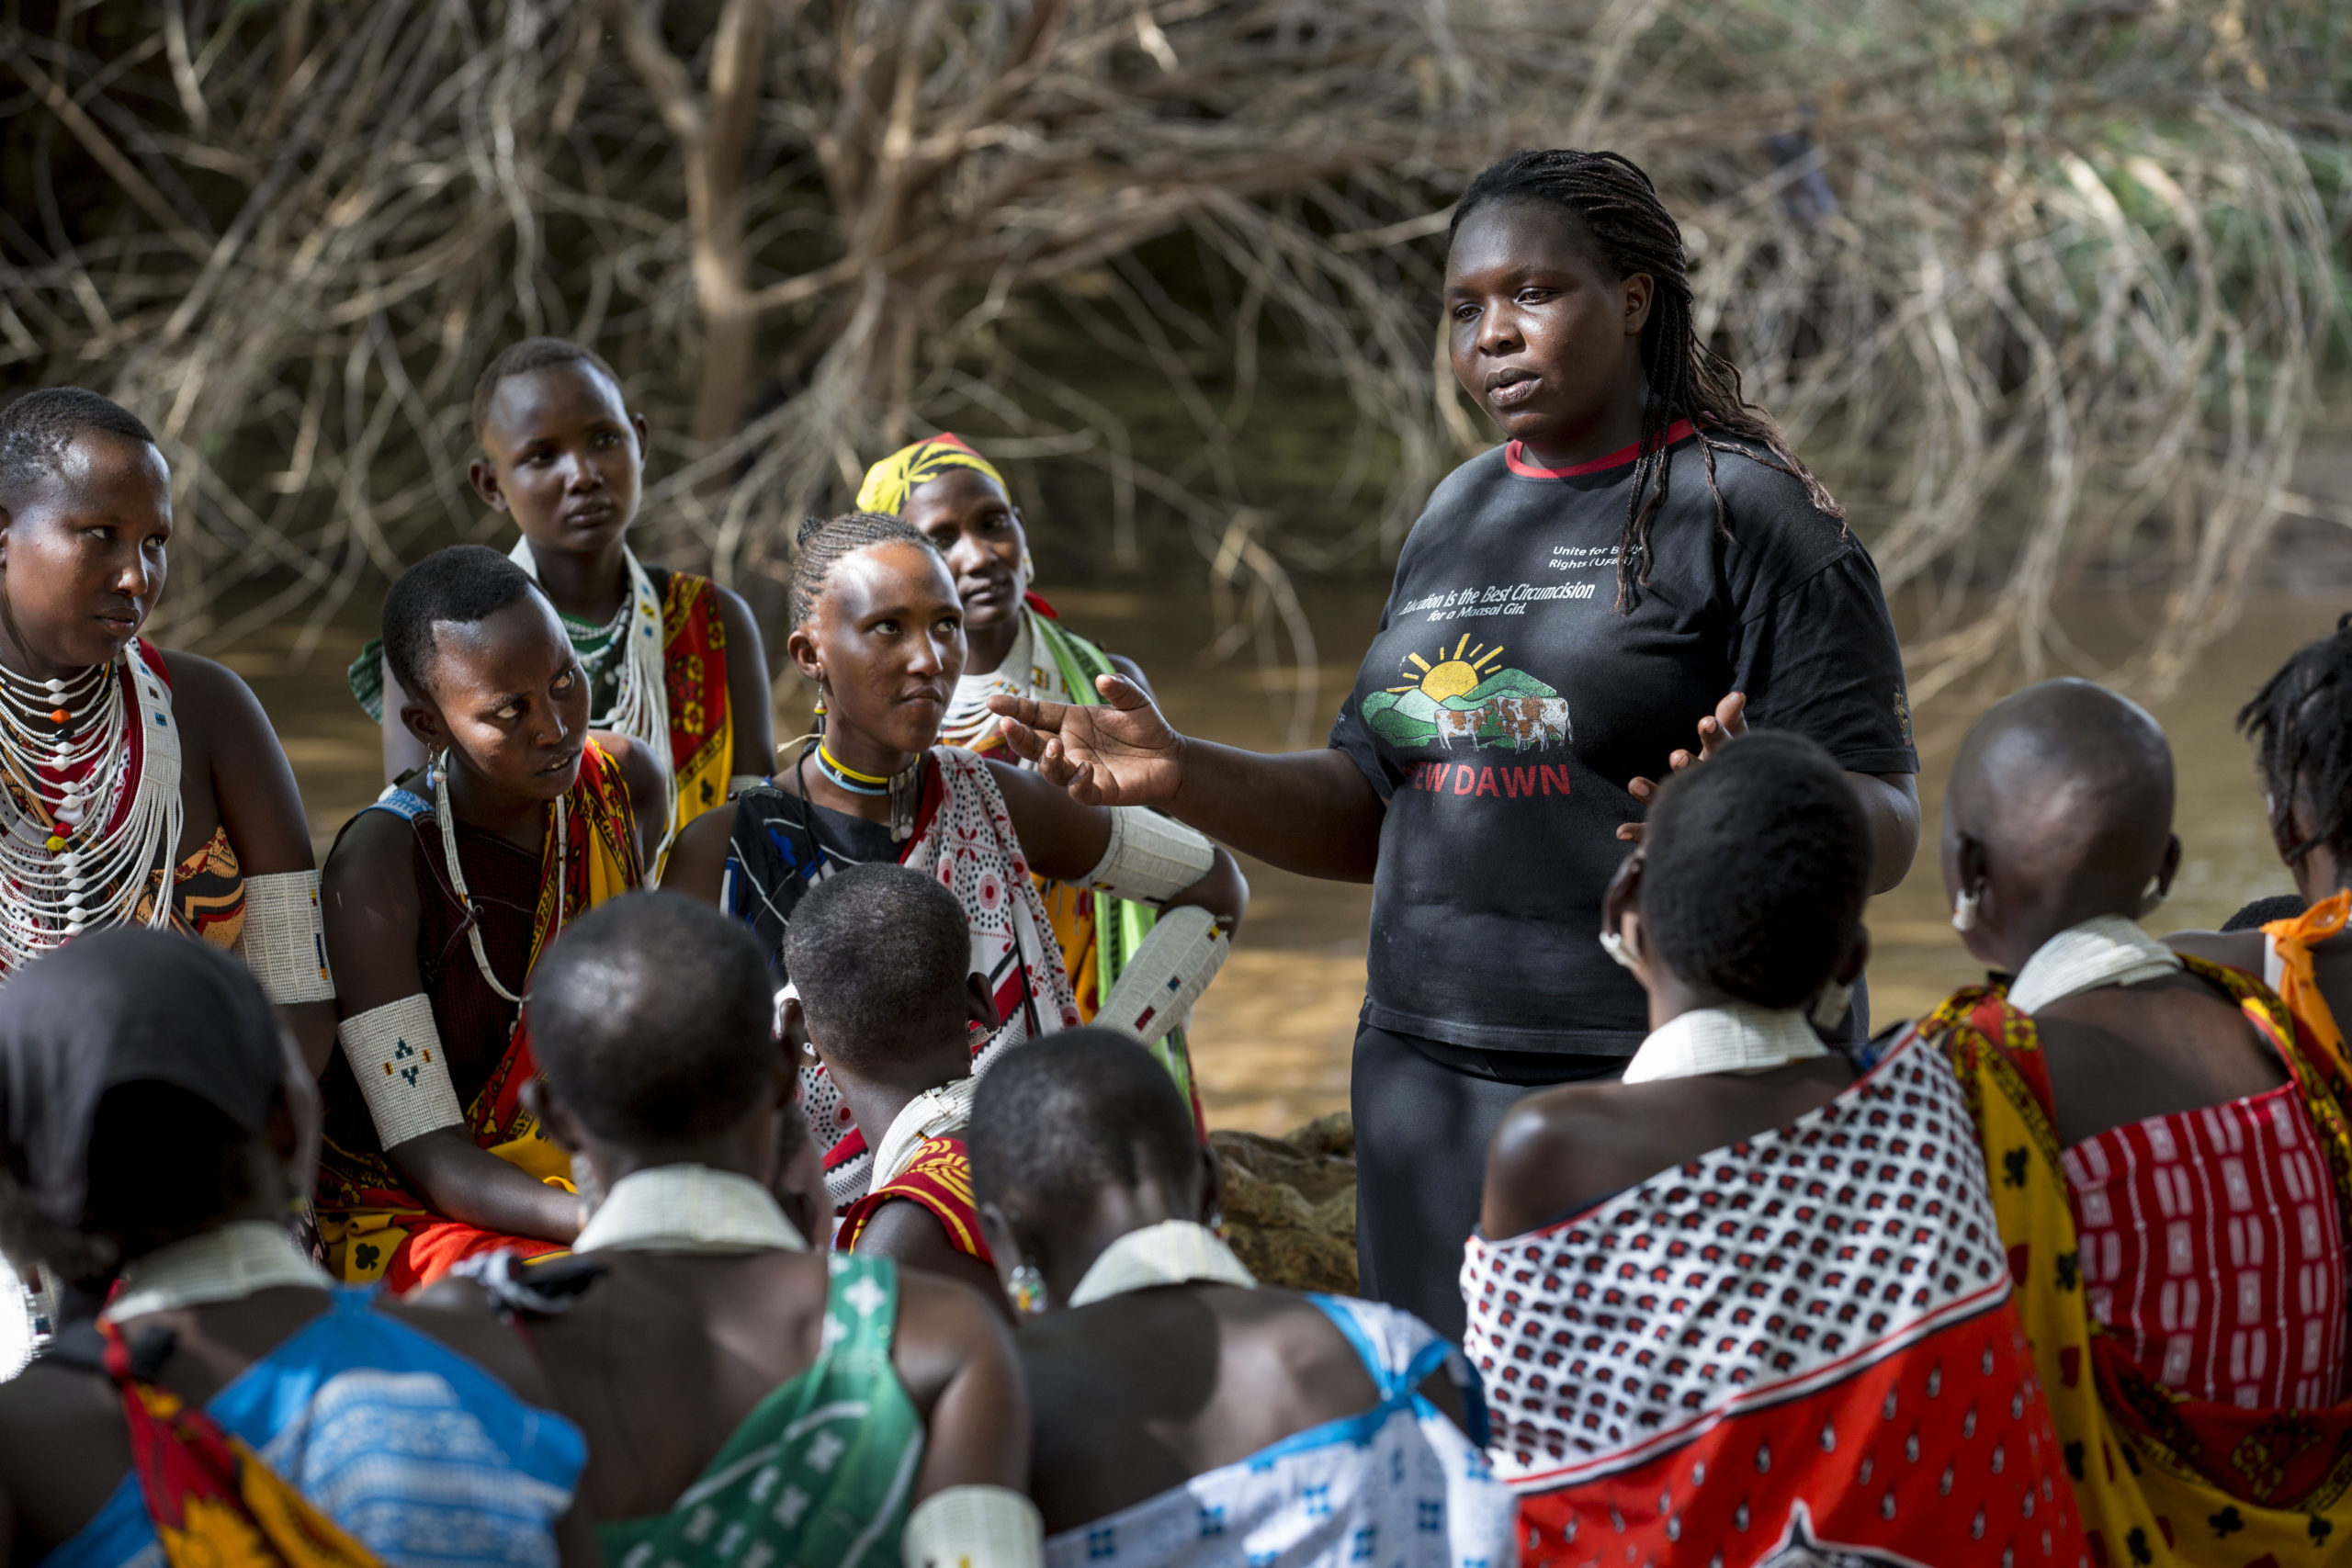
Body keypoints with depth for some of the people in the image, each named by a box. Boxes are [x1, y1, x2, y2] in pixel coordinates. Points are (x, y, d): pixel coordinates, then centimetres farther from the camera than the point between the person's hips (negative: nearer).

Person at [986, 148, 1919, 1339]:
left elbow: (1884, 827, -10)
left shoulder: (1747, 511, -5)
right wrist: (1180, 778, 2)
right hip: (1435, 1075, 6)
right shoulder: (1459, 514, 15)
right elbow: (1371, 813, 18)